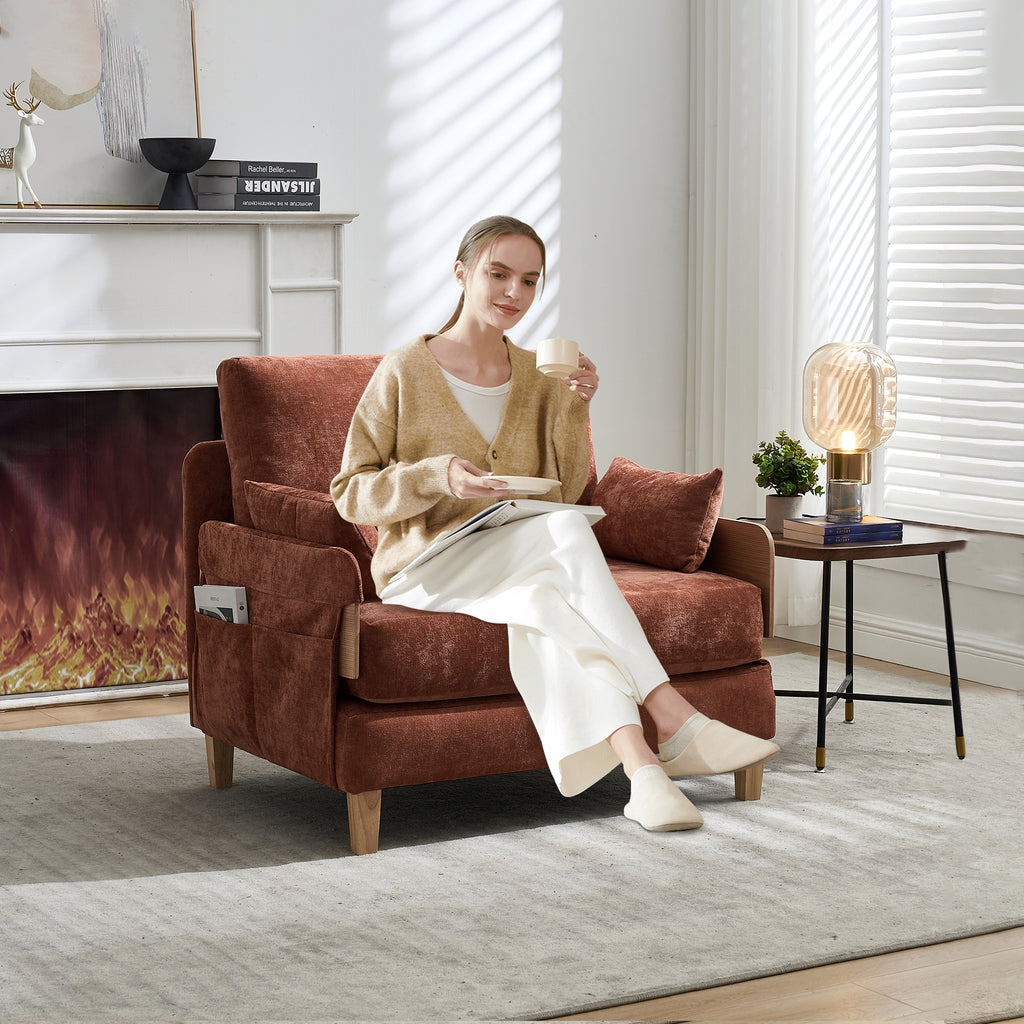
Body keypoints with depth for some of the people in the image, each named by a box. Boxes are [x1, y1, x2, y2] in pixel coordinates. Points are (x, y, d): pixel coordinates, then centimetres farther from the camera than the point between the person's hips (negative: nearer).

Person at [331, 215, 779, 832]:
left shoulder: (539, 376, 10)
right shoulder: (405, 373, -4)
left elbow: (564, 492, 5)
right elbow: (350, 494, -5)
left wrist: (575, 410, -10)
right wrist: (436, 475, -21)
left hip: (521, 568, 4)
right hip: (426, 570, -4)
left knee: (546, 604, -36)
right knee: (565, 531, -33)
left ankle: (638, 763, -51)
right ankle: (674, 720, -40)